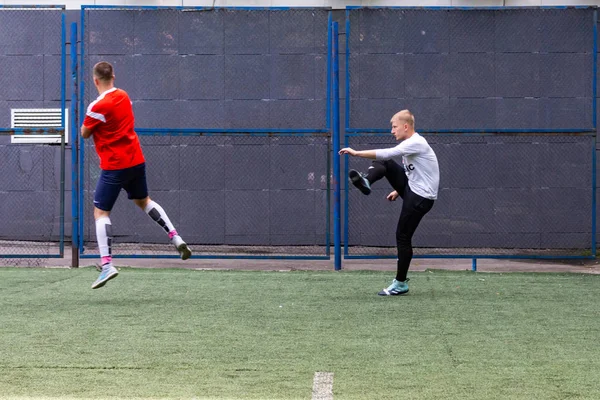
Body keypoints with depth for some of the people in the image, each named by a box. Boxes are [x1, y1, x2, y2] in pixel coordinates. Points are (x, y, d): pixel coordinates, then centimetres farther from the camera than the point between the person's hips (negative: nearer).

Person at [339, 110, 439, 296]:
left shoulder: (416, 143, -20)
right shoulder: (410, 144, 11)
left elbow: (387, 153, -31)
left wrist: (356, 153, -31)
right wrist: (399, 190, 19)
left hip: (421, 197, -9)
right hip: (411, 187, 9)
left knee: (403, 236, -5)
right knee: (384, 164, -3)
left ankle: (400, 283, 4)